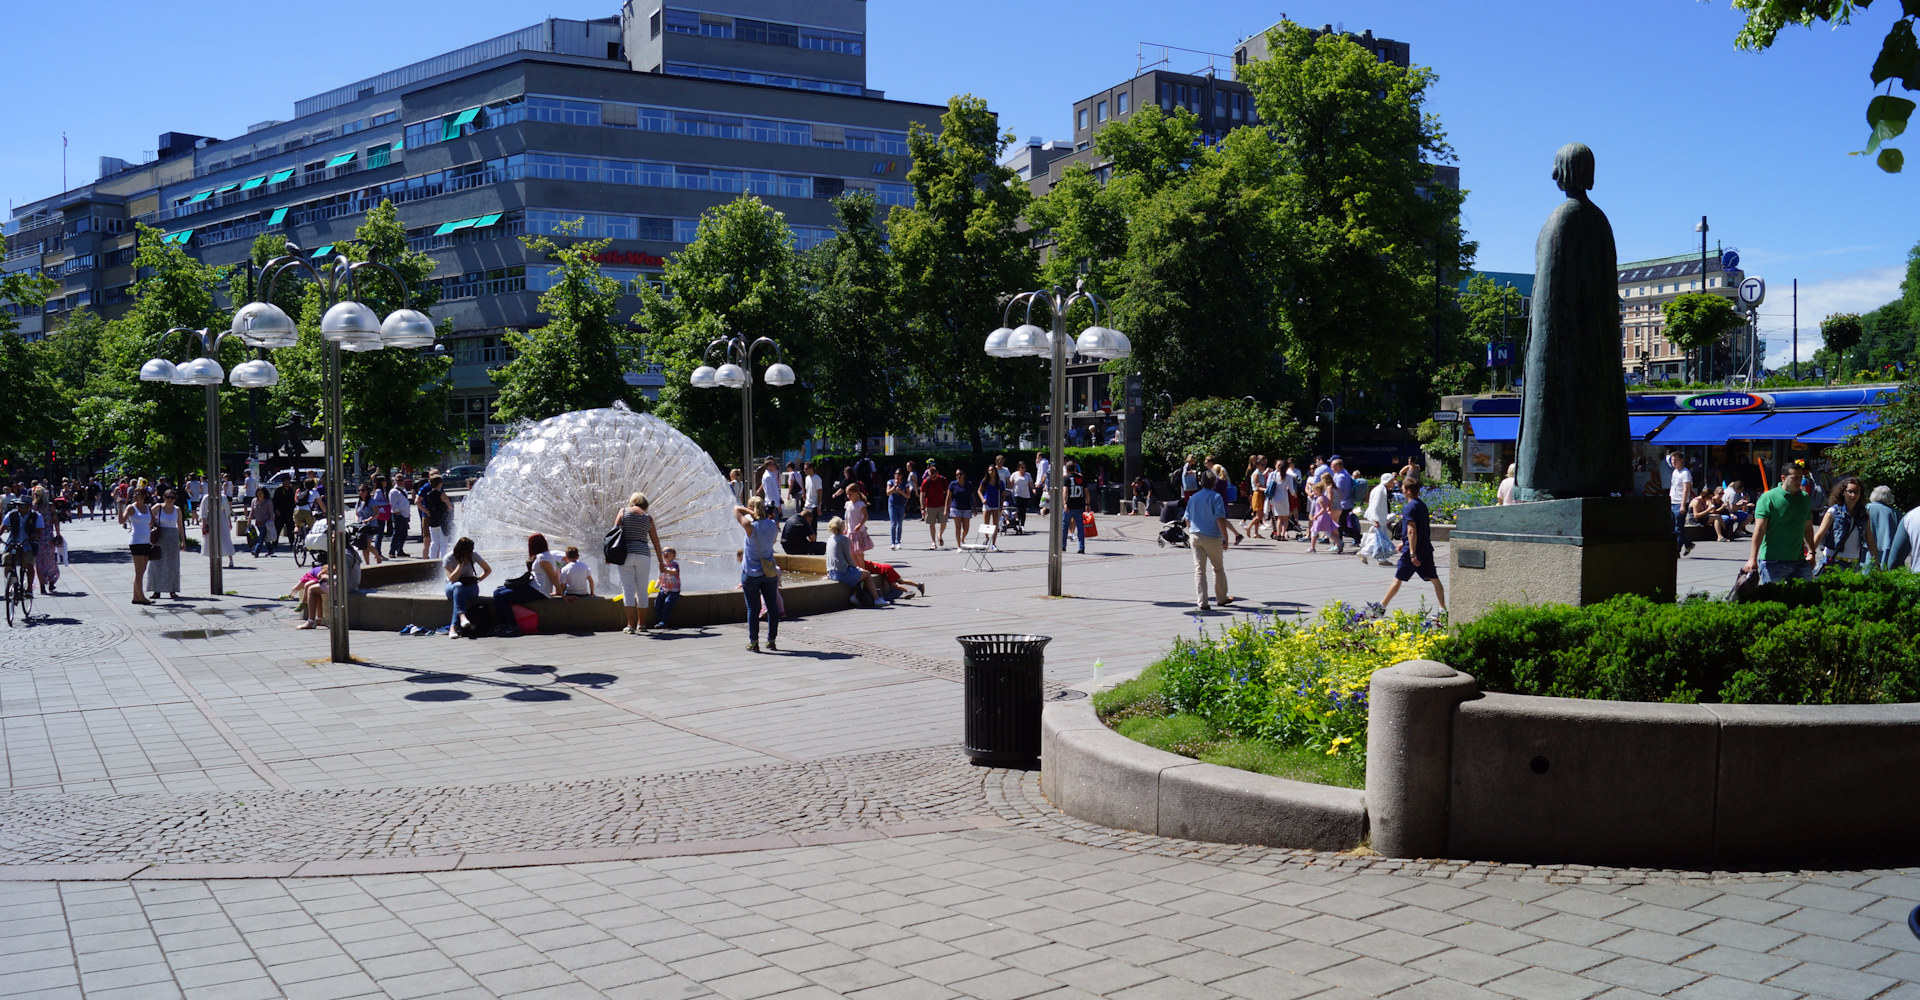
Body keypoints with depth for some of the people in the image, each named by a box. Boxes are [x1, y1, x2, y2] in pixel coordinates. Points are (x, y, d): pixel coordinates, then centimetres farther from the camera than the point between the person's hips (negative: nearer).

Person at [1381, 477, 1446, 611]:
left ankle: (1382, 605, 9)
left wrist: (1412, 553, -25)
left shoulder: (1409, 507, -14)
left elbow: (1412, 531, -22)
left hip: (1412, 550, -8)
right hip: (1426, 549, 8)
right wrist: (1404, 543, 29)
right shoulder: (1422, 505, 13)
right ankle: (1443, 608, 5)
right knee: (1434, 579, 7)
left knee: (1398, 579, 1)